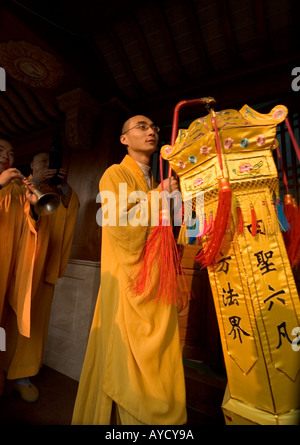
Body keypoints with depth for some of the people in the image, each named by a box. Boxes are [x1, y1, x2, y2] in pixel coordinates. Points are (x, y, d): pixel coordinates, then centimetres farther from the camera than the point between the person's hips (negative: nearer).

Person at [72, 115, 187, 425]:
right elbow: (120, 227, -17)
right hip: (127, 286, -6)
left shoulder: (156, 183, 17)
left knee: (160, 363, 14)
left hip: (156, 287, 7)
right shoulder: (115, 174, -2)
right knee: (129, 364, 4)